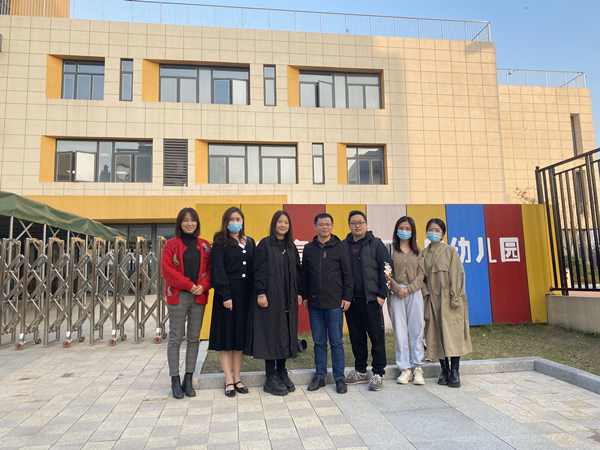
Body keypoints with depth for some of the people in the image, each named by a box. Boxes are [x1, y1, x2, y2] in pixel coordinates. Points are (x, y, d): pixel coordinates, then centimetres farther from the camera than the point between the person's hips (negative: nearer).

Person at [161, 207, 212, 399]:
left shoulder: (204, 245, 10)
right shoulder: (171, 244, 2)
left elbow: (210, 269, 7)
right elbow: (167, 269, -7)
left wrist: (203, 286, -11)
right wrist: (189, 284, -13)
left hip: (199, 297, 3)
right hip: (178, 296, -3)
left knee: (194, 338, 7)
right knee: (176, 338, 1)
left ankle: (188, 379, 18)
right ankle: (175, 380, 13)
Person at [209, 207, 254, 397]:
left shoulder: (249, 242, 12)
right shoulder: (220, 243, -2)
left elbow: (254, 267, 10)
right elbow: (218, 271, -9)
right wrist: (225, 295, -16)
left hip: (245, 292, 5)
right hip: (227, 292, -5)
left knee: (241, 334, 9)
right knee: (226, 334, 1)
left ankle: (237, 378, 19)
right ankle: (229, 380, 10)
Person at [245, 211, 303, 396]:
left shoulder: (291, 247, 13)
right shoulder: (265, 244, -4)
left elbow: (297, 271, 15)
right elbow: (259, 270, -9)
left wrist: (299, 292, 9)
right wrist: (260, 293, -16)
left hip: (288, 299, 6)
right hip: (270, 297, -5)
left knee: (286, 335, 9)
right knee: (271, 335, -1)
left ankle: (282, 372, 22)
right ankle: (271, 378, 9)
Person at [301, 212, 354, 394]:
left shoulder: (341, 247, 0)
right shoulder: (309, 248, 9)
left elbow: (347, 274, 0)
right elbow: (304, 274, 13)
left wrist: (347, 297, -4)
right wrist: (304, 296, 9)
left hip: (335, 303, -3)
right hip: (314, 304, 3)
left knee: (336, 342, 3)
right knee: (319, 342, 11)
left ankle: (340, 378, 15)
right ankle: (320, 376, 23)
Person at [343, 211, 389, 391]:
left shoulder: (376, 244, 1)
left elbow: (385, 270, -2)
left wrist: (382, 294, -8)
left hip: (371, 299, -3)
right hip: (351, 300, 3)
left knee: (377, 337, 1)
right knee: (356, 337, 12)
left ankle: (378, 373, 13)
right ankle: (360, 371, 25)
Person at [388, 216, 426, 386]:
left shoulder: (417, 252, 11)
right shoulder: (390, 249, 4)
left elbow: (421, 274, 4)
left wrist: (409, 289, -8)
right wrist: (397, 288, -11)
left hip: (414, 293, 2)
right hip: (396, 294, -1)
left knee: (417, 330, 2)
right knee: (400, 332, 2)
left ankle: (418, 368, 11)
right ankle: (405, 369, 11)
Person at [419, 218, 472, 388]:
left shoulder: (450, 251, -1)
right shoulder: (424, 254, 11)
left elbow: (457, 274, -6)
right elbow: (422, 276, 11)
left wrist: (455, 298, -12)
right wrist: (425, 293, -2)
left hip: (448, 300, -4)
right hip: (433, 300, 4)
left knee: (453, 333, -3)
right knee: (437, 335, 5)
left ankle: (455, 372, 6)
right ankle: (444, 370, 15)